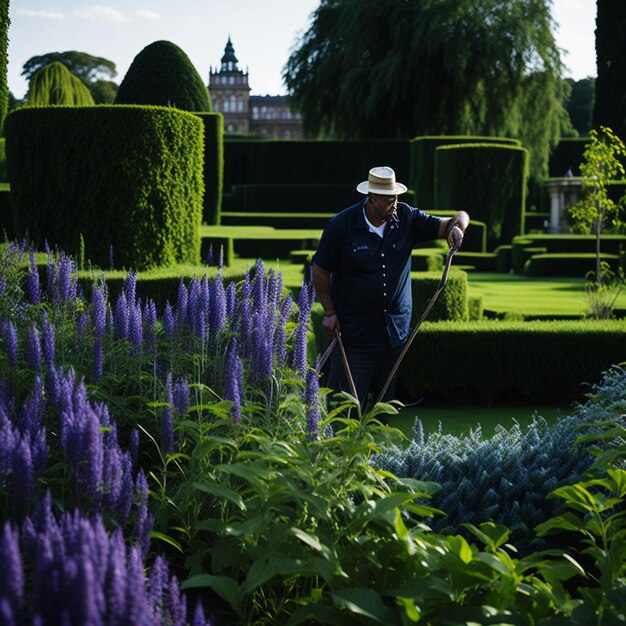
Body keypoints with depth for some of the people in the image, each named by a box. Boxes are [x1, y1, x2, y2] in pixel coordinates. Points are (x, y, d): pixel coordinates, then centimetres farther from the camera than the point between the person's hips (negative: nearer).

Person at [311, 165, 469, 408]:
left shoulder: (407, 218, -1)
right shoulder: (341, 225, -9)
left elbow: (444, 225, 1)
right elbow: (319, 269, -2)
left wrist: (456, 227, -24)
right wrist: (329, 312, -4)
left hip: (397, 330, 4)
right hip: (354, 331, -3)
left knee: (390, 403, 11)